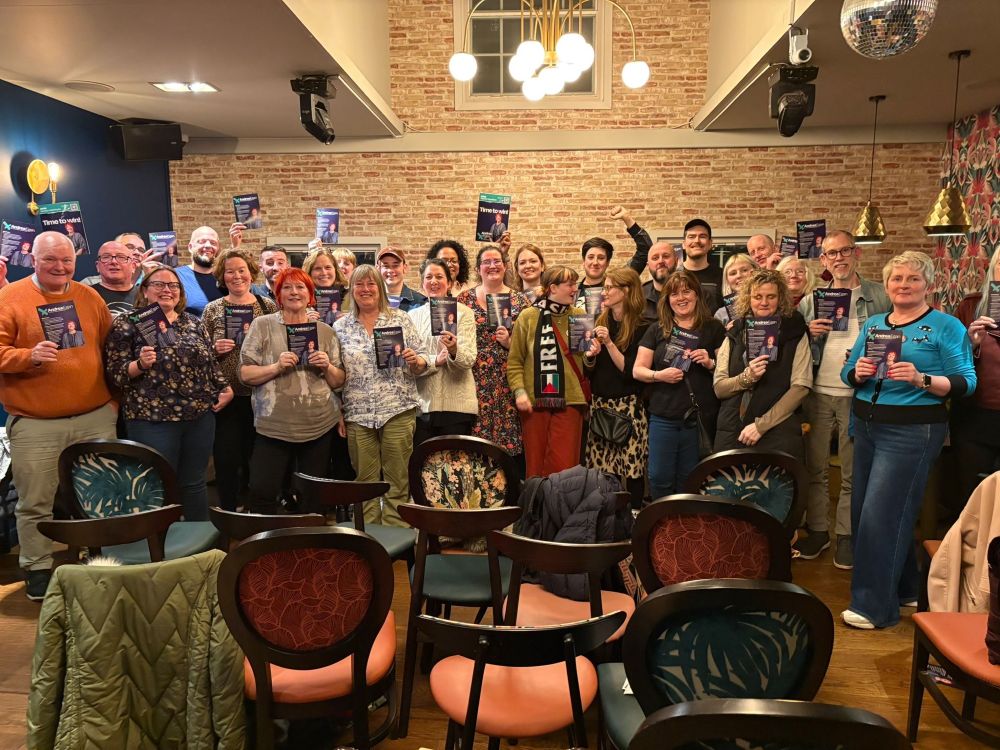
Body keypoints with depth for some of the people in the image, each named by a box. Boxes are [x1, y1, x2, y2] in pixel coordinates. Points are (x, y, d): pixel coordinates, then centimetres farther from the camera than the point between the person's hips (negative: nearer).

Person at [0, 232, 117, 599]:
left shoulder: (90, 298, 8)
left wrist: (112, 396, 10)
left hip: (95, 416, 3)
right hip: (33, 423, -3)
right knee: (35, 503, 6)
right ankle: (37, 570, 23)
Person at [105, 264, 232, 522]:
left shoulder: (193, 323, 11)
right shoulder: (127, 324, -3)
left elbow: (210, 362, 19)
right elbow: (114, 373, -6)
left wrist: (225, 388, 7)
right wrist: (140, 364, -24)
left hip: (200, 416, 4)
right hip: (153, 419, -4)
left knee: (194, 482, 15)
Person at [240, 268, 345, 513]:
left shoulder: (325, 331, 8)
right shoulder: (262, 325, 2)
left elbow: (338, 382, 11)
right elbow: (245, 374, -1)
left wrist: (327, 367, -9)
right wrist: (277, 366, -16)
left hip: (320, 425, 2)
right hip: (273, 426, -2)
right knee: (262, 493, -4)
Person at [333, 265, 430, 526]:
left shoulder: (401, 319, 4)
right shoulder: (340, 326, 8)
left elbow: (424, 359, 5)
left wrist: (416, 361, -18)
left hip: (398, 410, -1)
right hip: (357, 414, 2)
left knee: (397, 480, 3)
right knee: (364, 481, 9)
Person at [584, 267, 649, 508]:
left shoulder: (640, 328, -5)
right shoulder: (600, 323, 11)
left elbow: (631, 371, -12)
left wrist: (609, 343, -16)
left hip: (628, 407, -5)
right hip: (600, 404, 5)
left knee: (632, 468, -3)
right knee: (600, 469, 3)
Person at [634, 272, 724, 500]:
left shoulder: (713, 328, 4)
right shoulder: (657, 330, 7)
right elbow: (637, 370, 5)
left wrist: (710, 363, -15)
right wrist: (659, 375, -14)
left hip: (700, 419, -1)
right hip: (663, 418, 1)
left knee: (690, 482, 8)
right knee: (659, 479, 3)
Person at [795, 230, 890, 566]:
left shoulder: (880, 295, 1)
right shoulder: (811, 300, 9)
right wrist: (809, 333, -9)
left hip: (859, 394, -2)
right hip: (818, 393, 2)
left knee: (853, 472, 8)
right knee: (816, 467, 9)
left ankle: (845, 534, 20)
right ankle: (817, 529, 21)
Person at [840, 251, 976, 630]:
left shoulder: (946, 326, -3)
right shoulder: (873, 324, 13)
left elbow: (965, 382, -9)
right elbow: (847, 374, 11)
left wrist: (922, 379, -25)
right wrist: (859, 373, -11)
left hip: (912, 431, -6)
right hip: (866, 425, 7)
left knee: (881, 514, -8)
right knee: (862, 511, 11)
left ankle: (874, 604, 5)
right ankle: (904, 589, 30)